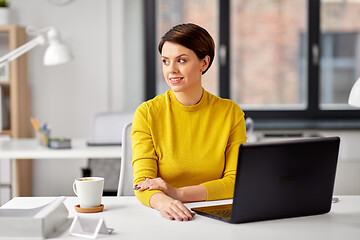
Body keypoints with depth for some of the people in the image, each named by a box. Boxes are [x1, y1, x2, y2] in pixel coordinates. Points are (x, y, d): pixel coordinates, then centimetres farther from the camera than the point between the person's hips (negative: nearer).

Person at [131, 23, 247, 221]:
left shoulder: (231, 113, 3)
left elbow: (236, 182, -2)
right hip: (167, 220, -1)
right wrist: (162, 201, -32)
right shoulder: (147, 113, -1)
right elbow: (143, 182, -9)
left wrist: (179, 193, -15)